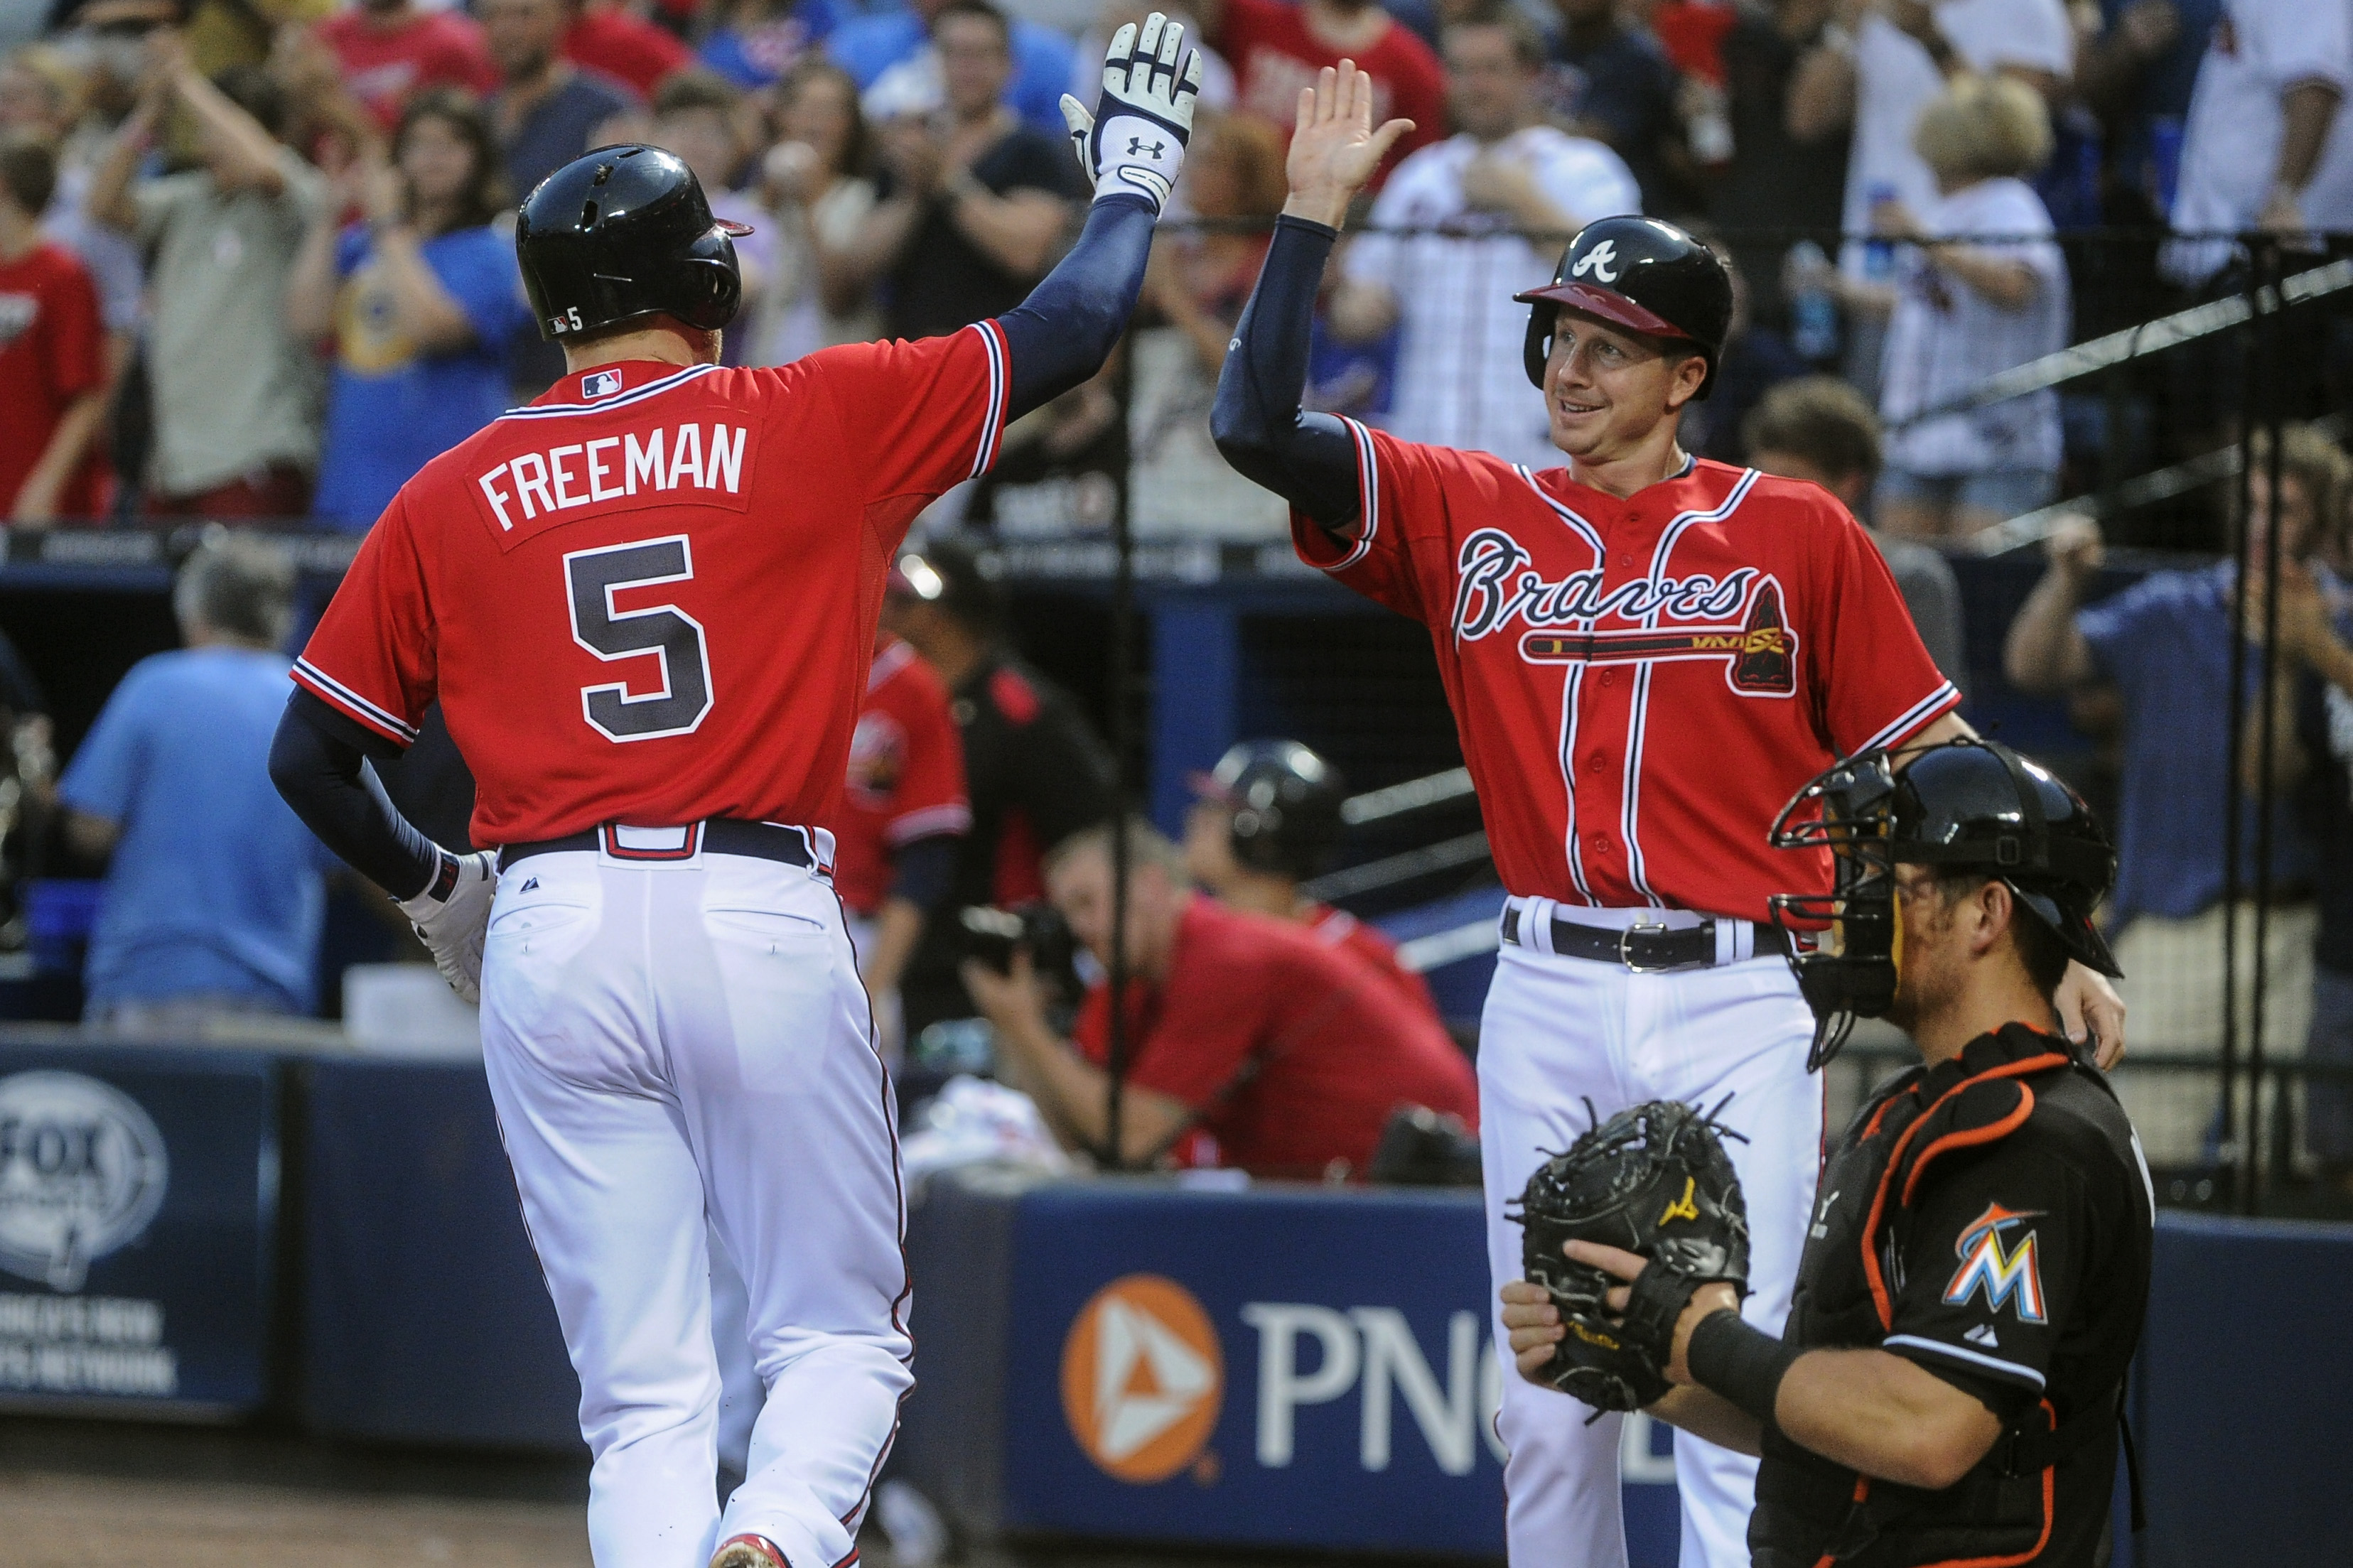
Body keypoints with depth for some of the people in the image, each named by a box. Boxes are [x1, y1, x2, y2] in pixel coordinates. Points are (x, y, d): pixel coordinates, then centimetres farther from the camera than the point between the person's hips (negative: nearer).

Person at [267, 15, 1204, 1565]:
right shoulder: (813, 425, 4)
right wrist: (1134, 174, 27)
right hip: (763, 919, -2)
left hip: (547, 933, 2)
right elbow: (1074, 328, 9)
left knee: (643, 1390, 7)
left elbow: (308, 753, 11)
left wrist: (433, 885, 28)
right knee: (841, 1330, 7)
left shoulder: (453, 496, 9)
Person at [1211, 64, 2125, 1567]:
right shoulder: (1467, 514, 9)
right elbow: (1258, 428, -1)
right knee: (1545, 1410, 6)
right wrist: (1314, 205, -1)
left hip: (1737, 1006, -3)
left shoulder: (1798, 535, 3)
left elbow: (1928, 761, 5)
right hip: (1548, 996, 3)